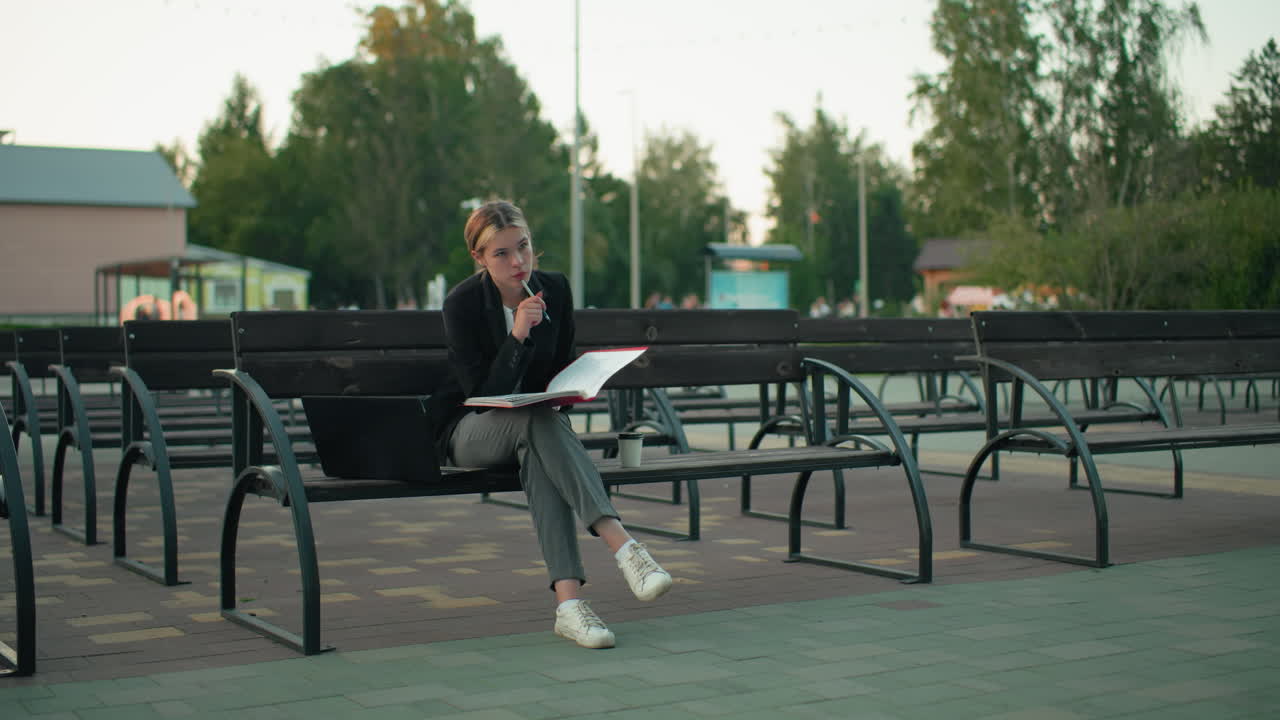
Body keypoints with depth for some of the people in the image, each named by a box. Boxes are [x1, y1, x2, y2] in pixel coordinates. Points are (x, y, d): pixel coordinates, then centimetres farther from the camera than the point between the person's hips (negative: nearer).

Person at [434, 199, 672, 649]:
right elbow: (483, 392, -18)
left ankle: (568, 601, -48)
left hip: (535, 420, 3)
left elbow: (564, 367, 11)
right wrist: (518, 337, -29)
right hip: (471, 432, -3)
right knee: (538, 420, -38)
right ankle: (623, 546, -50)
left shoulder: (555, 290, -2)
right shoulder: (462, 303, -15)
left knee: (538, 455, -37)